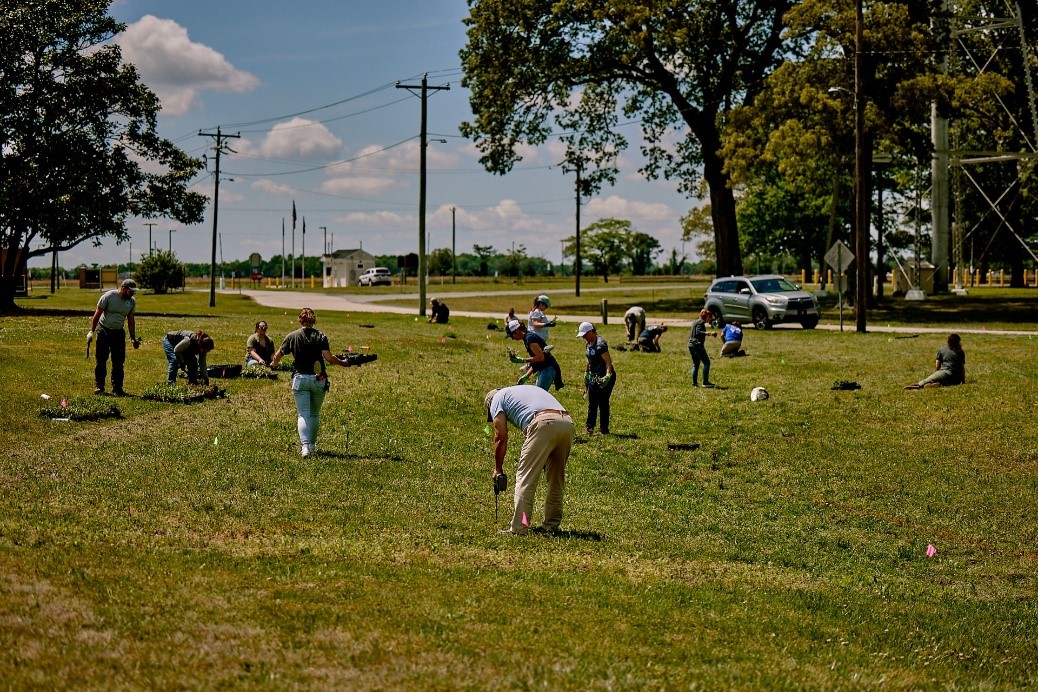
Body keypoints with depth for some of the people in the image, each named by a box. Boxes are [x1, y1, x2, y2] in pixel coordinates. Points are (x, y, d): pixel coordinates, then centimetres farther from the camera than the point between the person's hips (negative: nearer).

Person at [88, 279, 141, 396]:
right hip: (104, 331, -4)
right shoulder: (108, 296, -14)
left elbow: (130, 321, 11)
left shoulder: (132, 301, 1)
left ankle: (117, 388, 9)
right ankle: (99, 386, 7)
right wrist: (92, 331, -10)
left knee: (119, 362, 2)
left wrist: (133, 338, 10)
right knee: (101, 360, -1)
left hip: (119, 333, 4)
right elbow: (97, 314, -8)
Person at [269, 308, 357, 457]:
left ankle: (305, 446, -20)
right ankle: (312, 444, 26)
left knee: (303, 414, -4)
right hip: (318, 379, 1)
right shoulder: (320, 337, -2)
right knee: (315, 414, 17)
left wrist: (273, 364, 27)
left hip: (300, 379, -1)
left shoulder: (292, 336, 0)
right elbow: (328, 357, -12)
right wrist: (343, 363, 3)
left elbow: (278, 356, 6)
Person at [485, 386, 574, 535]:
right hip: (567, 423, 7)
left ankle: (518, 527, -3)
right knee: (556, 478, 19)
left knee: (525, 478, 0)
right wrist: (524, 460, 39)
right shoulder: (527, 389, 40)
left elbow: (501, 438, 13)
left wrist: (498, 469, 22)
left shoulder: (497, 398, 20)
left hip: (544, 424, -7)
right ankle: (552, 524, 24)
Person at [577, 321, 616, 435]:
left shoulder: (600, 344, -19)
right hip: (594, 377, 9)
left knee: (603, 402, -4)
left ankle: (604, 428, 3)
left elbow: (608, 361, -24)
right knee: (592, 403, 11)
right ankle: (589, 426, 18)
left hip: (604, 378, -9)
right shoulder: (589, 343, 8)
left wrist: (607, 376, -33)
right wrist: (586, 373, 25)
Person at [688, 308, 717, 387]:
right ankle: (705, 382, -12)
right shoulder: (701, 322, -6)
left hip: (691, 345, 10)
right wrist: (709, 333, -27)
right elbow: (698, 332, -21)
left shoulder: (695, 322, 21)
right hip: (697, 345, -10)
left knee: (695, 364, 11)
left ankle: (694, 383, 6)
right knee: (706, 362, -7)